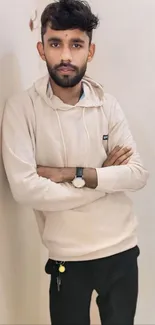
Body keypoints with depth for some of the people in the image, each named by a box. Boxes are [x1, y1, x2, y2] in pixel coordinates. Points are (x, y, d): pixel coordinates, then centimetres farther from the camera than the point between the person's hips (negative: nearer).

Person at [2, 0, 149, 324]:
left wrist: (75, 174, -20)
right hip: (68, 257, -3)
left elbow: (138, 174, -7)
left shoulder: (107, 104, -2)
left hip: (122, 249, 3)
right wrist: (103, 177, -14)